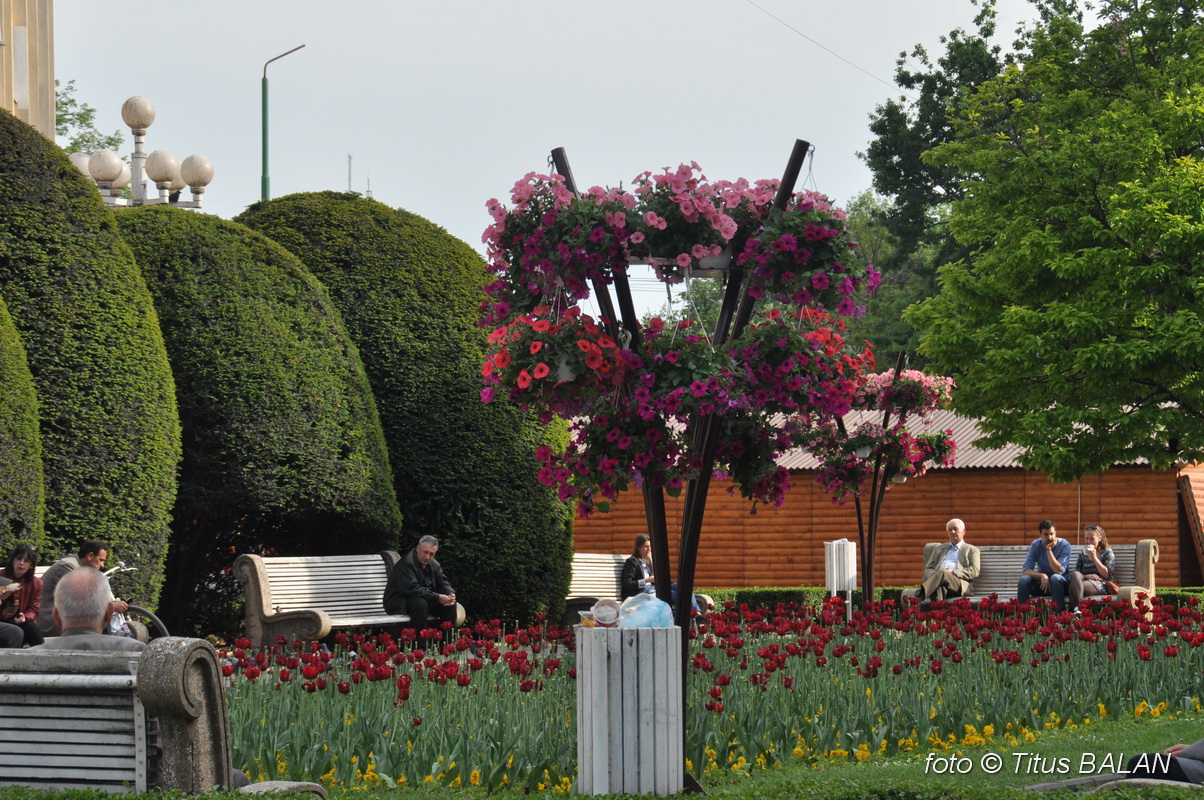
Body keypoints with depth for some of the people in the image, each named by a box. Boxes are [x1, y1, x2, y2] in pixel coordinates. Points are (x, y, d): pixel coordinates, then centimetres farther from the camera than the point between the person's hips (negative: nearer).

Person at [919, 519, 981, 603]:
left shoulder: (972, 550, 24)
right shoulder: (939, 549, 35)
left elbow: (974, 571, 7)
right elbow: (928, 569, 25)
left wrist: (953, 572, -8)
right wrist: (934, 575, -3)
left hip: (959, 585, -3)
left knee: (942, 573, -39)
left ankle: (920, 598, -62)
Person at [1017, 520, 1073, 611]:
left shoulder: (1064, 545, -13)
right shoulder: (1036, 545, -4)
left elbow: (1059, 571, -25)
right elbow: (1026, 570, -12)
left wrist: (1048, 549, -26)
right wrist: (1042, 575, -31)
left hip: (1059, 583, -2)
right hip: (1041, 581, 2)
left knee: (1055, 578, -36)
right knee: (1024, 579, -26)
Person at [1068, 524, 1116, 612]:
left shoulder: (1107, 553, 15)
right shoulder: (1082, 555, 27)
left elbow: (1107, 575, 0)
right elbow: (1074, 573, 13)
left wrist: (1094, 558, -5)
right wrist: (1087, 576, -9)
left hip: (1100, 586, -3)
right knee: (1075, 574, -36)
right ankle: (1077, 609, -53)